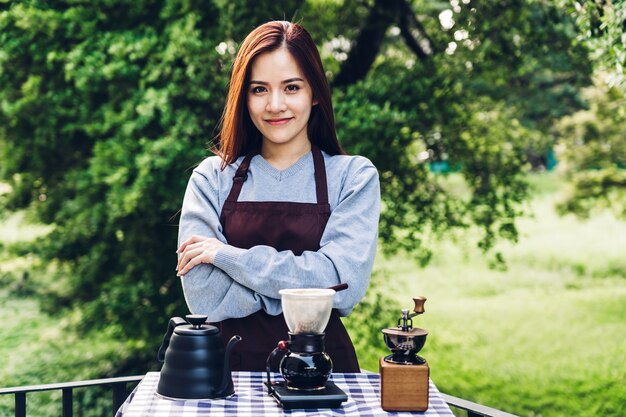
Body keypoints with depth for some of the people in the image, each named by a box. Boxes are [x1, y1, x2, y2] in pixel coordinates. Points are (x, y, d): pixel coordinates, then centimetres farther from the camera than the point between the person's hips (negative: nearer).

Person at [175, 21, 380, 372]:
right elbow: (204, 298, -3)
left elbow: (345, 283, -10)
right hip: (233, 365, 1)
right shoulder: (212, 178, 7)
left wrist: (228, 255, -7)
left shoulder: (354, 176, 5)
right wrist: (303, 278, -8)